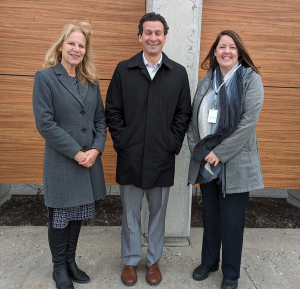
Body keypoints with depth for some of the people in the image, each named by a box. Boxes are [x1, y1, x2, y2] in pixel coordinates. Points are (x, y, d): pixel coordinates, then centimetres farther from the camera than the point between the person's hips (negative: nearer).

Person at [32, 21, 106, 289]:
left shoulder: (90, 81, 8)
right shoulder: (45, 77, -6)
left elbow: (100, 118, 8)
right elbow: (45, 123, -14)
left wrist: (96, 149, -7)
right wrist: (77, 153, -15)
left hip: (89, 161, 5)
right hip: (61, 164, -4)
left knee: (78, 216, 16)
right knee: (60, 219, 10)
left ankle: (70, 262, 36)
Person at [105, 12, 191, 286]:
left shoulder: (178, 73, 4)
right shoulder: (124, 69, 2)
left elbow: (183, 114, 3)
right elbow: (112, 111, 2)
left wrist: (173, 144, -4)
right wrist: (121, 141, -5)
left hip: (162, 158, 1)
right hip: (130, 157, 0)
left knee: (158, 212, 14)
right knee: (131, 212, 12)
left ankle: (154, 260, 33)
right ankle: (130, 261, 32)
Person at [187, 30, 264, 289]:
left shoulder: (251, 79, -4)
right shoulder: (206, 82, 9)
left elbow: (249, 121, -14)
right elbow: (193, 119, 7)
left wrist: (220, 153, -15)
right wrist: (197, 149, -5)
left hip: (235, 163, -4)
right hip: (205, 162, 4)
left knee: (232, 221, 6)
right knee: (210, 216, 16)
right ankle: (209, 262, 37)